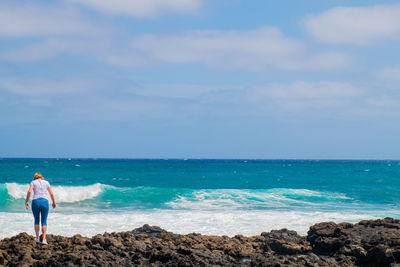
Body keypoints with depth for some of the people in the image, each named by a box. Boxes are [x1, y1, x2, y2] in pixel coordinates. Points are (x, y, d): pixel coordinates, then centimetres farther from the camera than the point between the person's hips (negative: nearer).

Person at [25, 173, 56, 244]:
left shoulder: (33, 182, 9)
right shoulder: (46, 182, 13)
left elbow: (29, 191, -8)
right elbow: (51, 194, 8)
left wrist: (26, 201, -3)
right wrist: (54, 202, 21)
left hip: (35, 202, 0)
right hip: (44, 202, 0)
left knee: (36, 220, 17)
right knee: (44, 221, 6)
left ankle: (37, 238, 19)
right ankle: (44, 239, -6)